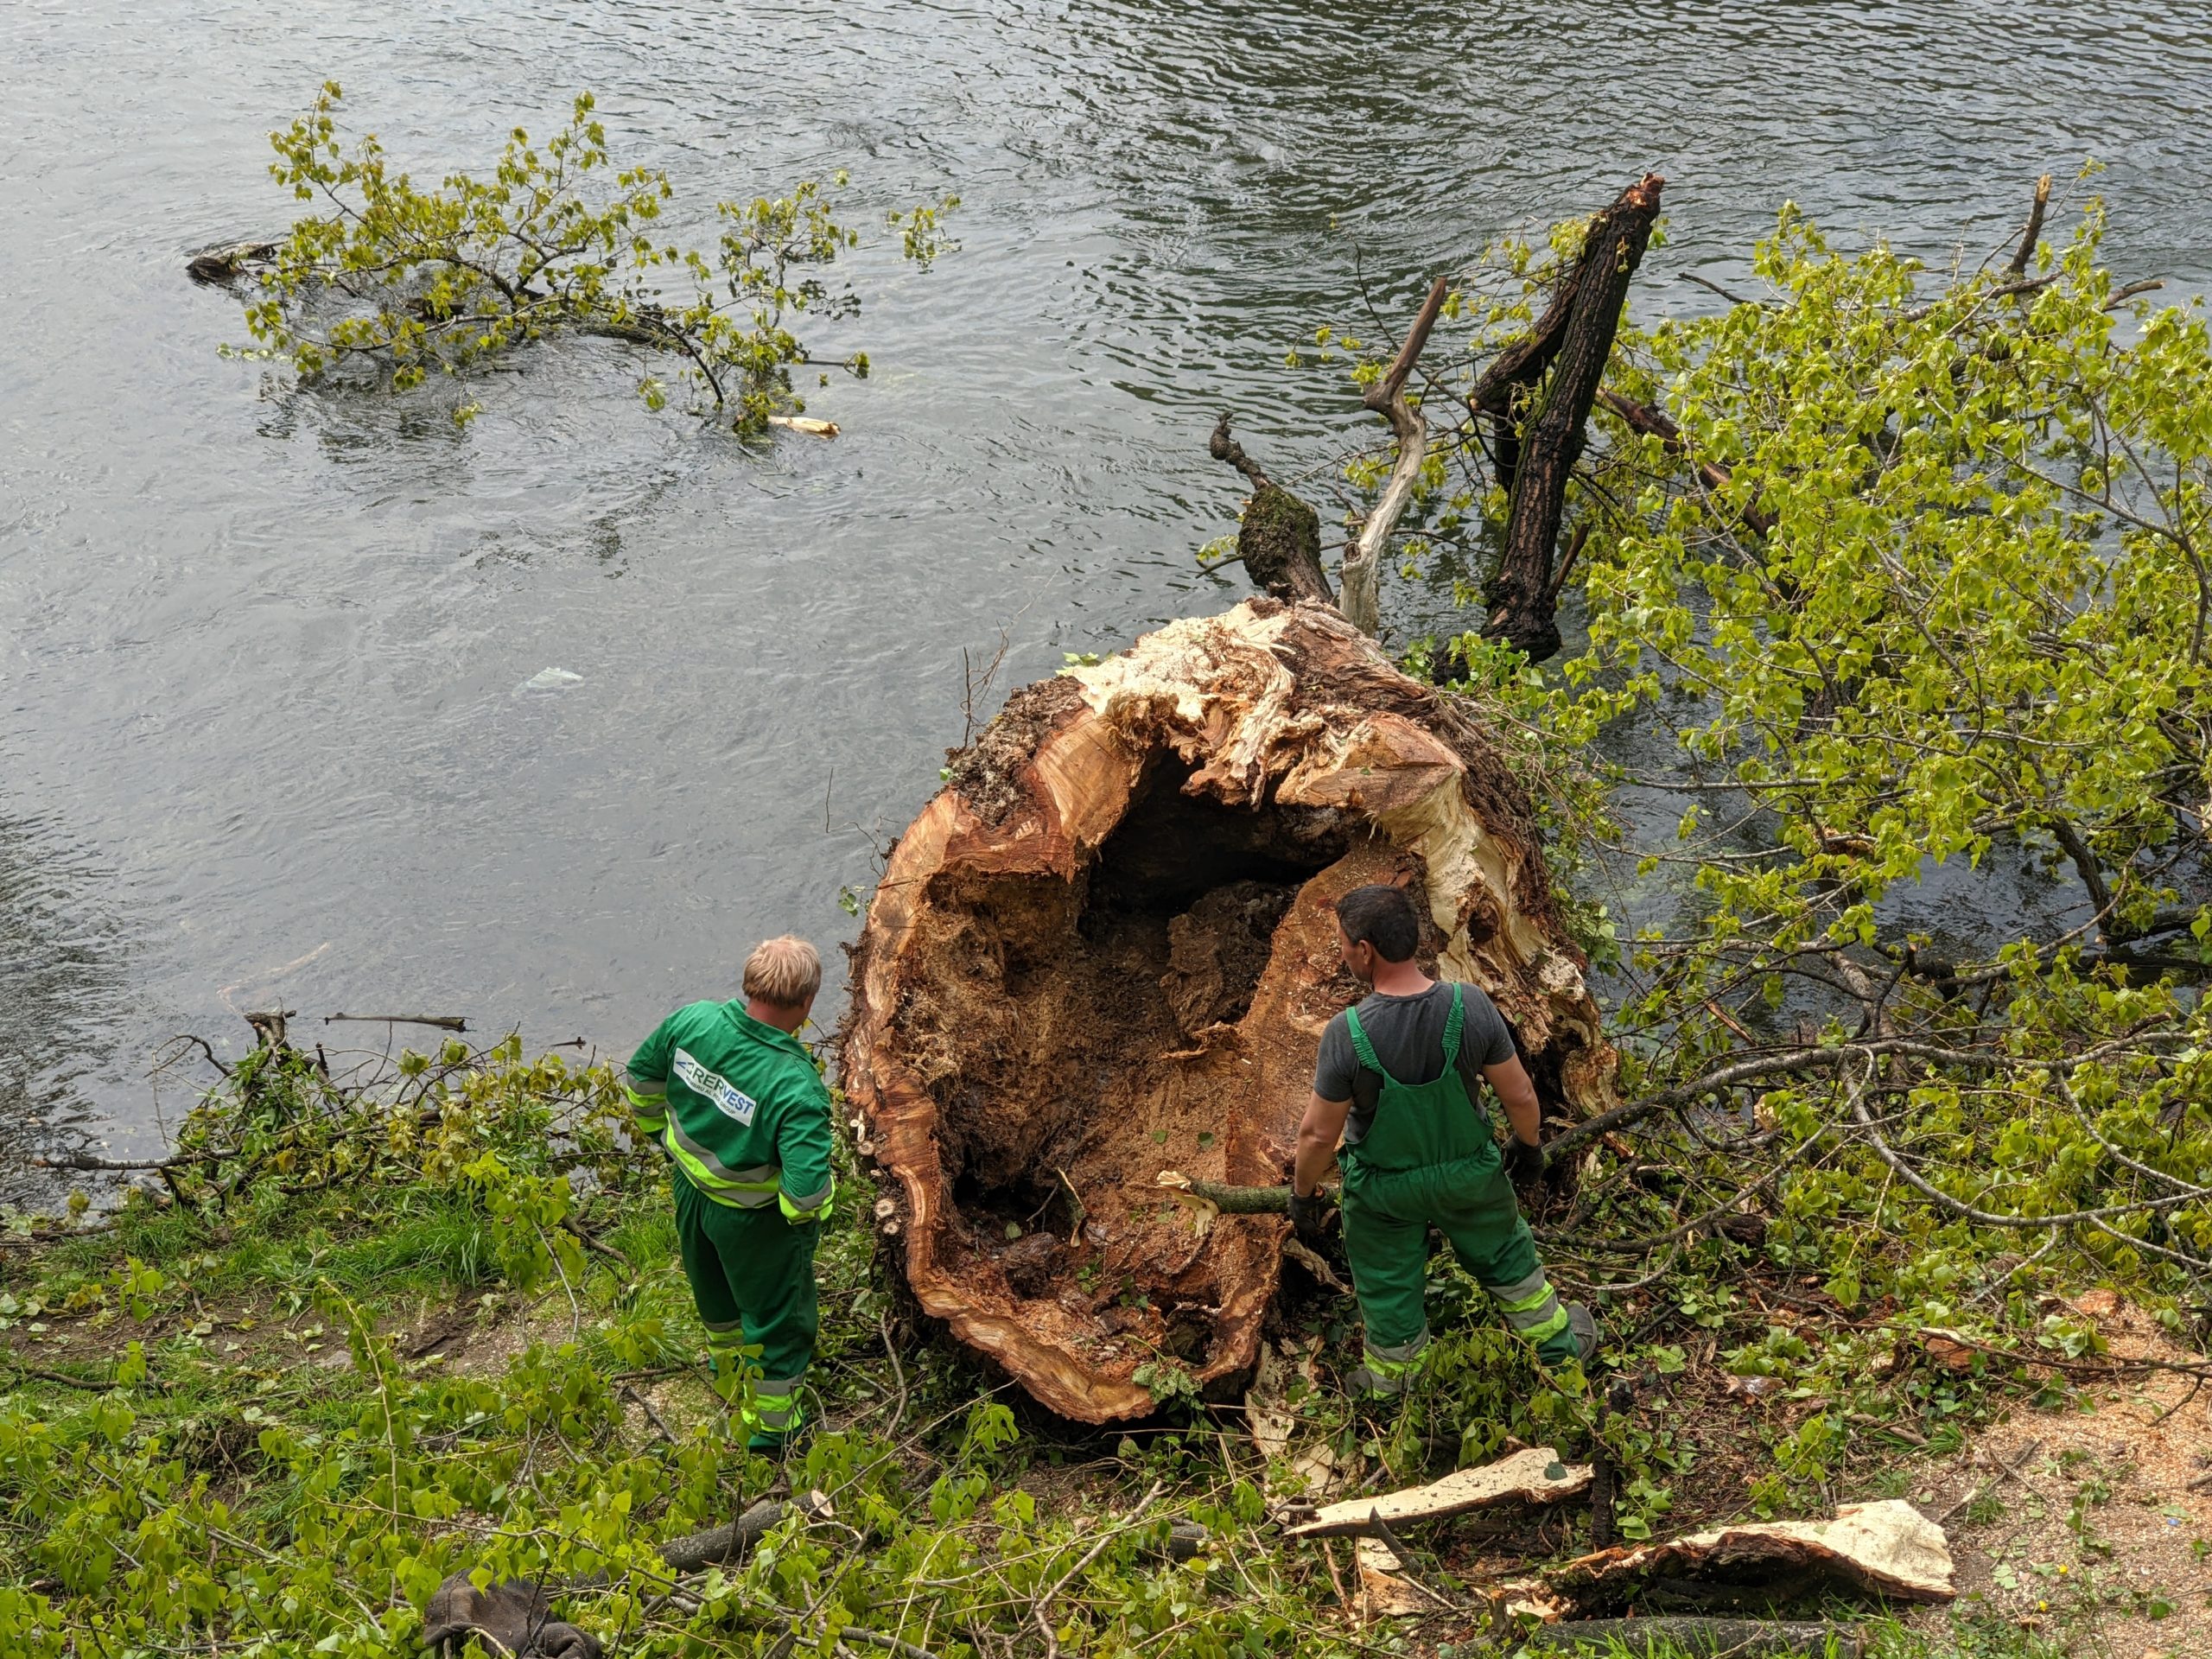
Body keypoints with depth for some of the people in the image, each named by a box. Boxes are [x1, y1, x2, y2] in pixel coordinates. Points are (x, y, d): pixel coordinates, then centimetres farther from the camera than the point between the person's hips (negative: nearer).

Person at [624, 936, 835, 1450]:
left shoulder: (692, 1021, -22)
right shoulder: (797, 1087, -39)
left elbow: (642, 1075, -2)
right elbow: (806, 1190, -39)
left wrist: (656, 1128, 18)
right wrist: (809, 1211, -13)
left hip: (689, 1187, 6)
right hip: (753, 1217, -6)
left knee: (711, 1280, 36)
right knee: (779, 1312, 22)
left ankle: (726, 1355, 66)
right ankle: (772, 1423, 42)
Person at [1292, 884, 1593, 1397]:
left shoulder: (1347, 1034, -33)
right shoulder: (1471, 1007, -27)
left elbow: (1318, 1134, -21)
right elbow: (1519, 1095, -14)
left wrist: (1302, 1194, -2)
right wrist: (1528, 1144, 8)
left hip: (1383, 1189, -2)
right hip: (1470, 1174, 2)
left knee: (1388, 1287, 23)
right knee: (1504, 1255, 29)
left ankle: (1387, 1385, 47)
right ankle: (1557, 1340, 52)